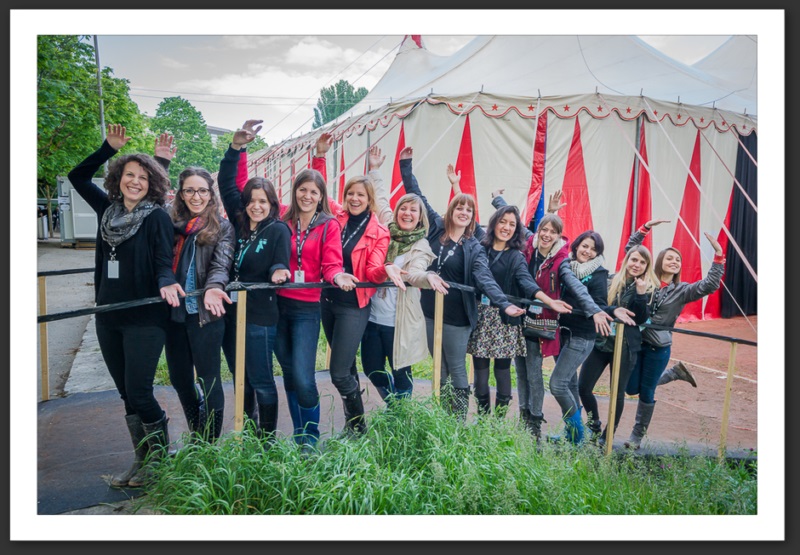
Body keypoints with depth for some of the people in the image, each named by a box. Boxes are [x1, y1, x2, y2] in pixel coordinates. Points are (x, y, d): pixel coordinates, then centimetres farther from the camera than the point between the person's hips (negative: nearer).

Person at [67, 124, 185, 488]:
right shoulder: (108, 209, 10)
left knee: (139, 394, -5)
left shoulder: (157, 217, -7)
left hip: (145, 319, -6)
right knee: (127, 395, 12)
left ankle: (159, 461, 15)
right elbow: (77, 176, 22)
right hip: (108, 317, 6)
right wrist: (110, 148, 12)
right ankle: (141, 460, 26)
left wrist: (166, 283, -35)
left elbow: (164, 261, -13)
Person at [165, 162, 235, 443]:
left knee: (208, 378, 3)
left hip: (205, 313, -5)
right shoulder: (171, 223, 13)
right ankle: (196, 436, 35)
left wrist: (213, 287, -34)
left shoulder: (222, 227, -1)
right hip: (174, 312, 5)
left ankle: (210, 443, 18)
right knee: (179, 378, 15)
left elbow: (222, 262, -16)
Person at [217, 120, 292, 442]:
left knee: (261, 381, 2)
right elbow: (225, 184, 7)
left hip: (260, 316, -6)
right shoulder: (240, 224, 7)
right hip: (232, 311, 6)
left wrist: (278, 271, -34)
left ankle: (267, 440, 17)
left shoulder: (278, 230, -7)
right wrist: (235, 147, -1)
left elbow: (280, 265, -10)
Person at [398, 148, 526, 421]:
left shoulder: (474, 247, -7)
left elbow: (485, 278, -19)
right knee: (440, 368, 14)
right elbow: (417, 197, 5)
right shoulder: (436, 227, 1)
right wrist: (406, 165, 2)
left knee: (456, 369, 6)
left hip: (456, 316, -3)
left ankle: (459, 422, 17)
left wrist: (504, 304, -34)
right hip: (430, 311, 4)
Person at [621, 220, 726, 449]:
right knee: (632, 388, 12)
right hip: (635, 342, 2)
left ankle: (637, 436, 26)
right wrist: (646, 227, -5)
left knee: (646, 393, 7)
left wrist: (718, 256, -22)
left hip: (659, 348, -2)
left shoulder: (682, 290, -2)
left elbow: (709, 285, -16)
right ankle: (674, 372, 34)